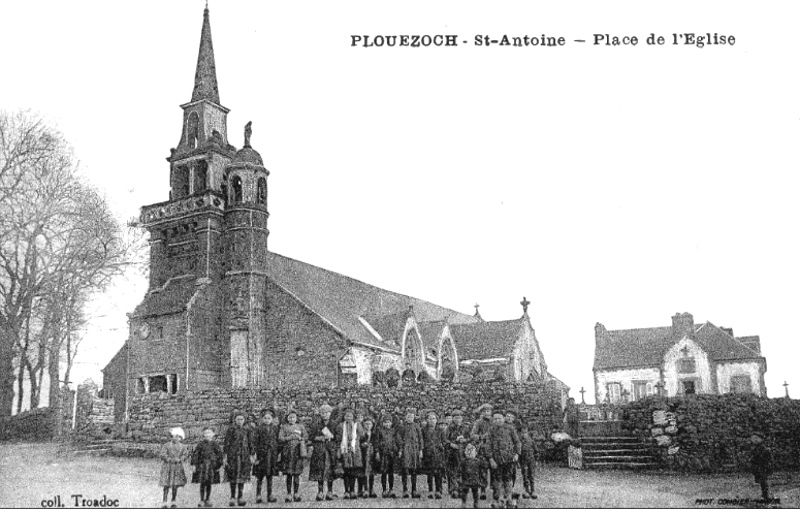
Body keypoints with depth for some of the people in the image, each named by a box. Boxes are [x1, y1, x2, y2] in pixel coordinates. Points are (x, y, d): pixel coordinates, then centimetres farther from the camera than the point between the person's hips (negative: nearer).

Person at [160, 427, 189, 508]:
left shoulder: (182, 446, 9)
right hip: (167, 467, -2)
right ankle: (164, 502, 3)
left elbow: (185, 454, 3)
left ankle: (173, 502, 13)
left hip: (177, 467, 2)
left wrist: (179, 459, -14)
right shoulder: (166, 445, 0)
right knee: (166, 485, -3)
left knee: (175, 485, 2)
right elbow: (163, 454, -7)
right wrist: (170, 459, -18)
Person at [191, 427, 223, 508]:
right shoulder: (201, 444, 2)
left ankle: (207, 500, 19)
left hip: (212, 466, 1)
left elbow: (220, 455, 5)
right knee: (202, 483, -1)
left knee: (209, 484, 7)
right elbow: (195, 454, 3)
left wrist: (219, 465, 0)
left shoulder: (214, 445, 3)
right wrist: (194, 464, -3)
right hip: (202, 465, -1)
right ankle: (202, 500, 7)